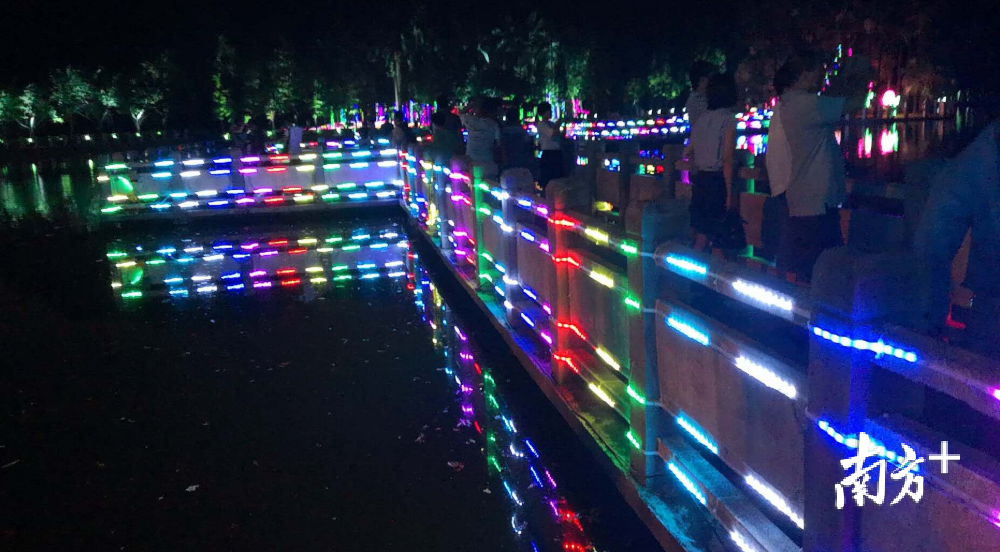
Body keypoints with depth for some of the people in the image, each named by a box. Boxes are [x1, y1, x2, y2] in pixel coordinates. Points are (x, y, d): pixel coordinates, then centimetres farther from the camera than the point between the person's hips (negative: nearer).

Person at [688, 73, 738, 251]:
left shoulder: (701, 119, 9)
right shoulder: (728, 120, -10)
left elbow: (691, 153, 13)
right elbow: (727, 160, -14)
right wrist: (729, 192, -12)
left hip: (699, 180, 6)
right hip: (717, 181, -6)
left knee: (698, 231, 15)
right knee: (705, 234, -1)